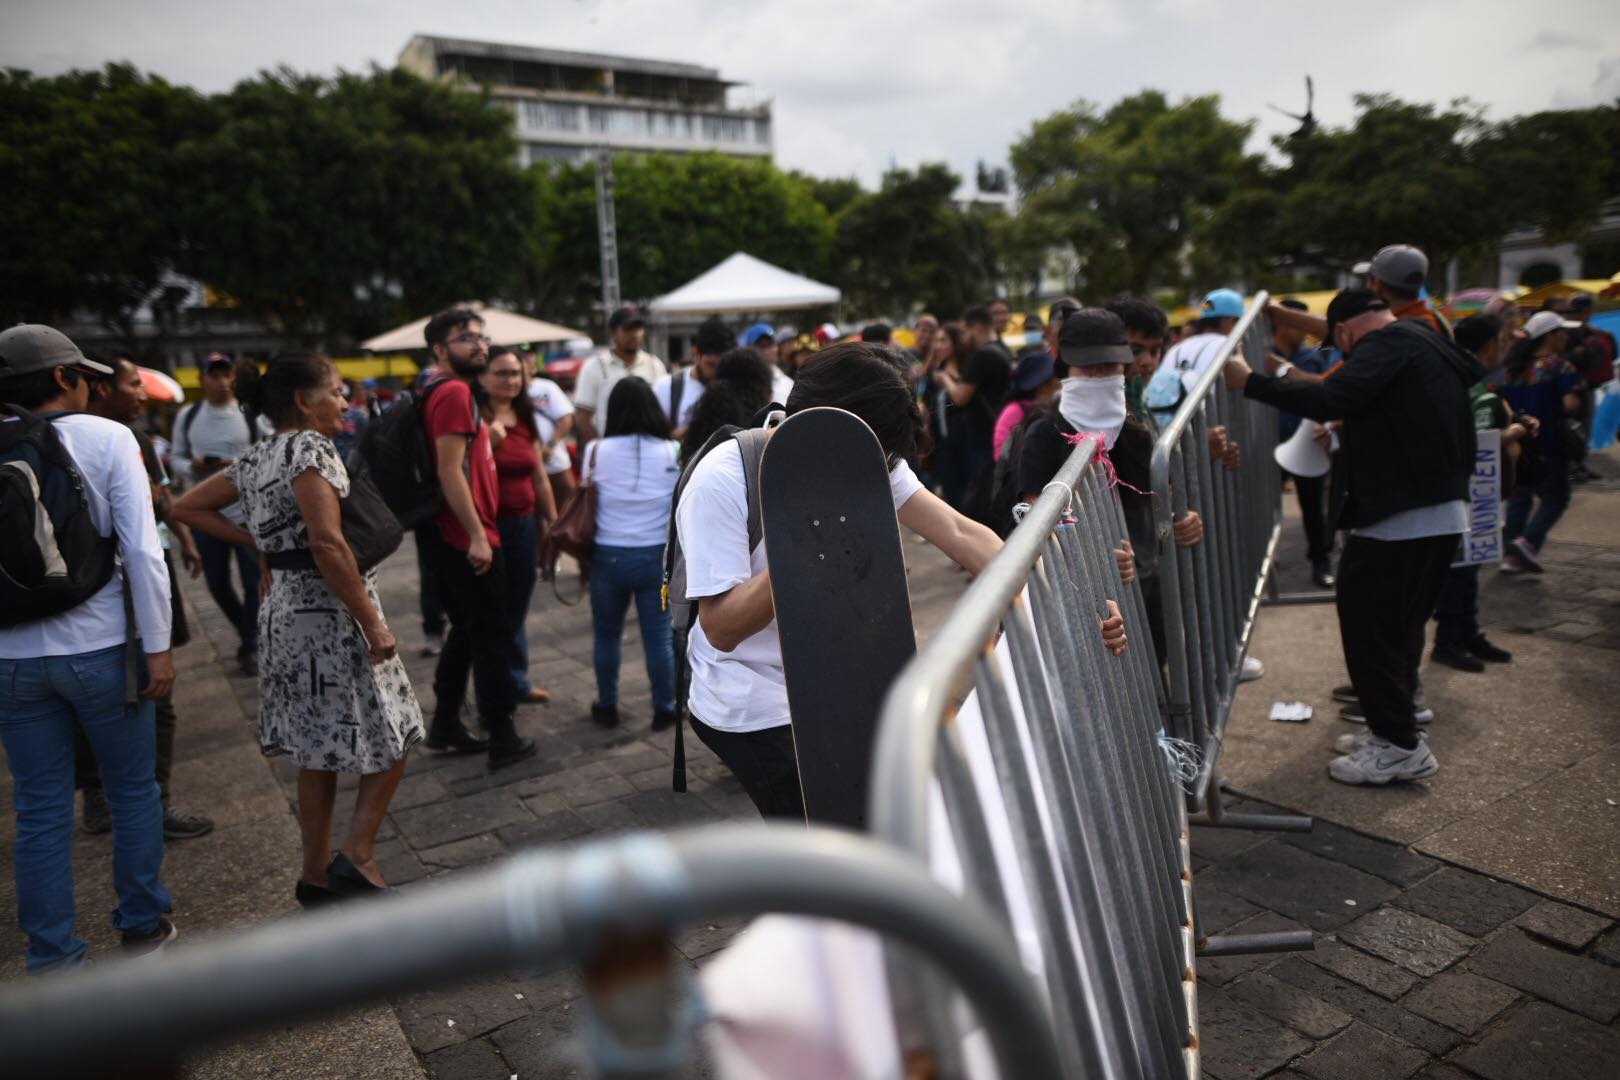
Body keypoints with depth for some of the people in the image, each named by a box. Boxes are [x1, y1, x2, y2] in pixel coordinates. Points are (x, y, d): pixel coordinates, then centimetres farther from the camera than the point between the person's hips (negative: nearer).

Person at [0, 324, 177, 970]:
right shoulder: (106, 438, -9)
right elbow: (142, 551, -15)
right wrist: (157, 646, -9)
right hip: (100, 648, -3)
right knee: (133, 790, 15)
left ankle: (53, 960, 22)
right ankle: (143, 927, 27)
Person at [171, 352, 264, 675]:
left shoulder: (251, 414, -4)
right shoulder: (187, 415, 4)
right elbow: (176, 457, 10)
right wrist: (192, 467, -11)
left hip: (247, 512, -3)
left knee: (254, 582, 0)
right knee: (217, 583, 12)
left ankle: (249, 647, 16)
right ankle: (248, 631, 36)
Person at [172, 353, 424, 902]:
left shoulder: (253, 458, 11)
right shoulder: (310, 446, -14)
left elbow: (188, 507, 20)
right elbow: (328, 544, -24)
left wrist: (258, 541, 11)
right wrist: (374, 623, -20)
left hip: (286, 610, 9)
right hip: (331, 614, -9)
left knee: (320, 749, 16)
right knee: (391, 736, 3)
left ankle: (317, 874, 25)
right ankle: (357, 855, -3)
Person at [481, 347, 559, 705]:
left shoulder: (525, 420, 10)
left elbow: (539, 477, 15)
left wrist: (553, 523, 16)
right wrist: (488, 438, -28)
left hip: (524, 524, 6)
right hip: (489, 525, -6)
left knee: (516, 607, 15)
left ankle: (517, 681, 27)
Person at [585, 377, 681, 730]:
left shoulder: (596, 451, -6)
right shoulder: (673, 453, -6)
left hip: (608, 556, 1)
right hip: (657, 557, 0)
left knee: (607, 635, 17)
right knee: (659, 637, 8)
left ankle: (606, 706, 29)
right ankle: (664, 709, 19)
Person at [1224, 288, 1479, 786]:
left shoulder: (1385, 345, -13)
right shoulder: (1424, 342, 18)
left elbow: (1329, 401, -27)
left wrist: (1249, 381, -23)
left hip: (1400, 516, -10)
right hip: (1442, 512, 10)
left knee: (1367, 624, -4)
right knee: (1401, 623, 18)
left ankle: (1400, 746, 1)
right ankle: (1395, 727, 28)